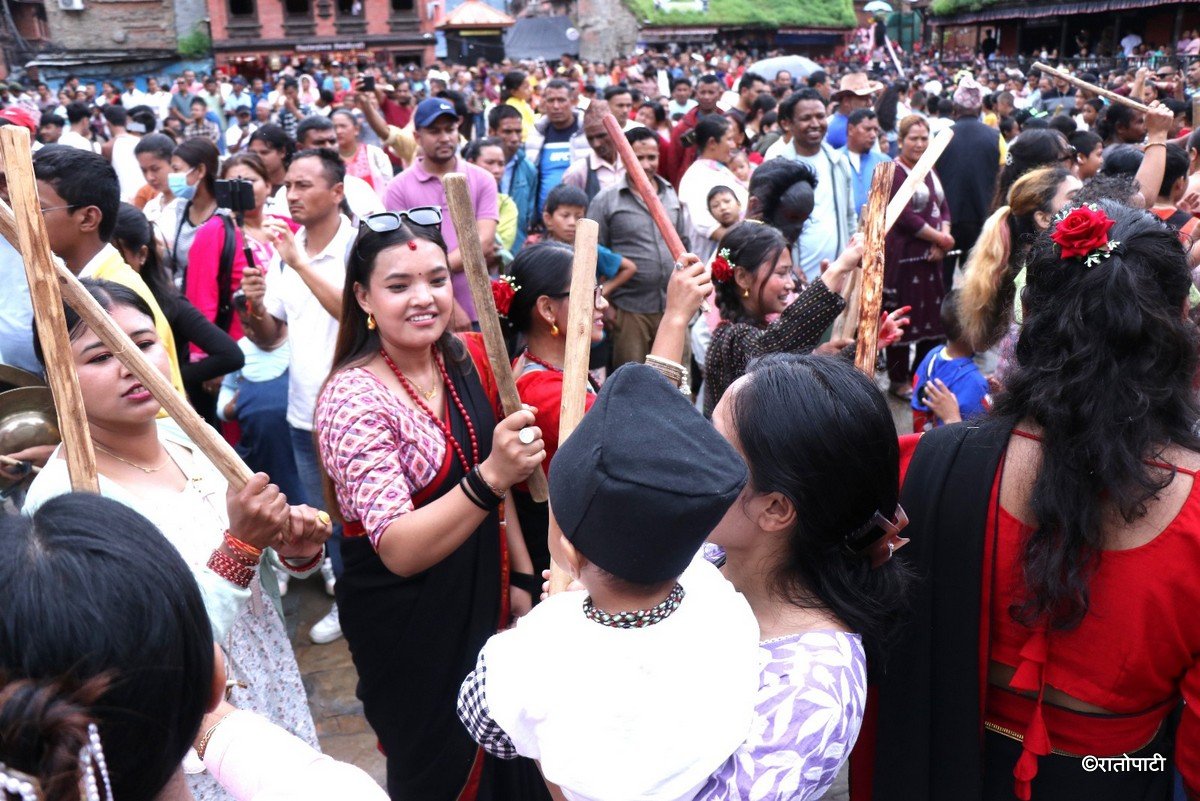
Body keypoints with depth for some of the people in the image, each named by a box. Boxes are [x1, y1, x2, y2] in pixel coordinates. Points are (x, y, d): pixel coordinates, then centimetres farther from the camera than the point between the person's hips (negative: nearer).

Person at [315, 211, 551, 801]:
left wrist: (521, 575, 8)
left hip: (482, 595, 6)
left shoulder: (467, 359, -4)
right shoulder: (354, 397, -23)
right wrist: (490, 477, -42)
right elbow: (399, 551, -29)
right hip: (405, 616, -6)